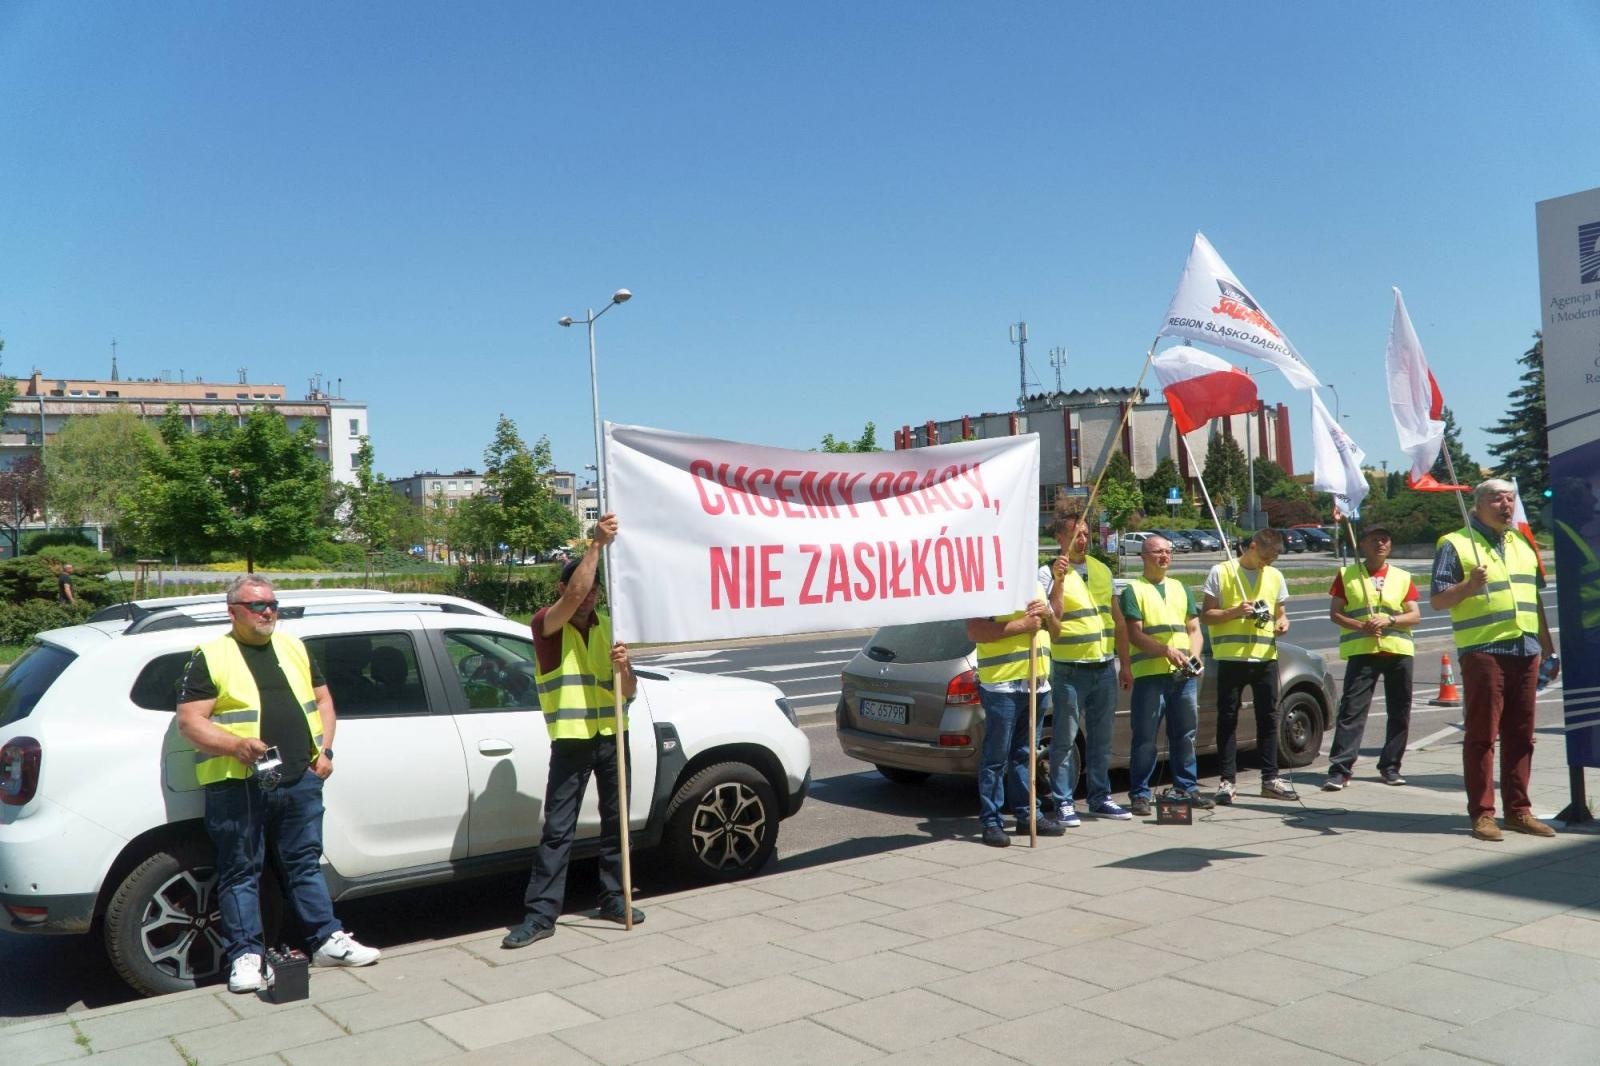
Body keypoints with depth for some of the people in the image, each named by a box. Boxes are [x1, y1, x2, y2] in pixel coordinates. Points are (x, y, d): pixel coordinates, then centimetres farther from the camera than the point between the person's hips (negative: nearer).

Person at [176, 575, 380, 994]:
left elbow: (322, 699, 20)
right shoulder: (212, 657, -2)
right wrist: (237, 745, -22)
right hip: (238, 786, -4)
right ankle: (247, 955, 13)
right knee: (241, 872, 4)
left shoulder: (294, 648, 15)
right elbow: (189, 721, -8)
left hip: (301, 780, 5)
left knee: (306, 863, 13)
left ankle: (327, 940, 20)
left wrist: (325, 749, 6)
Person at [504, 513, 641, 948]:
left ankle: (614, 898, 24)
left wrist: (623, 668, -15)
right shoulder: (547, 624, -6)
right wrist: (597, 543, -27)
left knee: (615, 821, 11)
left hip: (610, 737, 5)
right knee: (557, 830, -4)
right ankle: (541, 913, 1)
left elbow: (628, 693, 8)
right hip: (570, 741, -5)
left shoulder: (609, 626, 9)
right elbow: (575, 594, -29)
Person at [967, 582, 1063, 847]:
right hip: (1002, 686, -7)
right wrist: (1022, 625, -19)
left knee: (1025, 754, 16)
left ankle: (1027, 813, 25)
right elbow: (974, 630, -18)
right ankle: (991, 822, 3)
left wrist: (1046, 614, 3)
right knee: (996, 757, -2)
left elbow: (1054, 629, 26)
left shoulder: (1036, 586, 18)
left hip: (1038, 683, 8)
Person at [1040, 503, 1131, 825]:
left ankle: (1100, 798, 22)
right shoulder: (1049, 573, -6)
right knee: (1065, 740, -1)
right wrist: (1058, 580, -26)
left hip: (1104, 668, 6)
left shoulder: (1102, 570, 13)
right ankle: (1063, 802, 6)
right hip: (1069, 671, -6)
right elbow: (1051, 621, -18)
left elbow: (1117, 618, 18)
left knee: (1101, 739, 13)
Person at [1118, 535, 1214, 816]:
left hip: (1184, 674, 5)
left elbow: (1194, 629, 17)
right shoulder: (1134, 589, 1)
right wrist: (1166, 651, -21)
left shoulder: (1180, 589, 19)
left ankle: (1186, 787, 22)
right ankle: (1139, 794, 2)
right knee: (1145, 737, -3)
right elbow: (1134, 635, -8)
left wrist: (1193, 656, -2)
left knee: (1184, 735, 11)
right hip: (1149, 675, -5)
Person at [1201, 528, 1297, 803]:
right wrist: (1235, 611, -18)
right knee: (1228, 718, 0)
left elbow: (1281, 613, 20)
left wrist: (1282, 623, -3)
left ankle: (1270, 778, 15)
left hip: (1265, 657, 4)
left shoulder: (1275, 576, 13)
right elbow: (1206, 615, -2)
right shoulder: (1221, 572, -1)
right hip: (1231, 657, -4)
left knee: (1268, 718, 7)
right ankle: (1228, 780, 5)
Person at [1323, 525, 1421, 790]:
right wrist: (1361, 626, -13)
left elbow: (1415, 615, 6)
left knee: (1399, 712, 5)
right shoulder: (1347, 575, 8)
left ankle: (1390, 766, 17)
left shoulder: (1402, 577, 13)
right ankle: (1340, 769, -11)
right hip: (1361, 651, -3)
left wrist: (1389, 620, -12)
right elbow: (1335, 613, 4)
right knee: (1352, 710, -9)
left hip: (1398, 651, 3)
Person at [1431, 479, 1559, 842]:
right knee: (1482, 735, -4)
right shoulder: (1455, 544, -1)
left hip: (1526, 652, 6)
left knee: (1520, 736, 8)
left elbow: (1535, 601, 25)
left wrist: (1549, 649, 22)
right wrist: (1468, 585, -24)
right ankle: (1482, 813, 1)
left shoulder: (1522, 544, 20)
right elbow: (1437, 599, -6)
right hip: (1483, 651, -6)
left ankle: (1518, 811, 16)